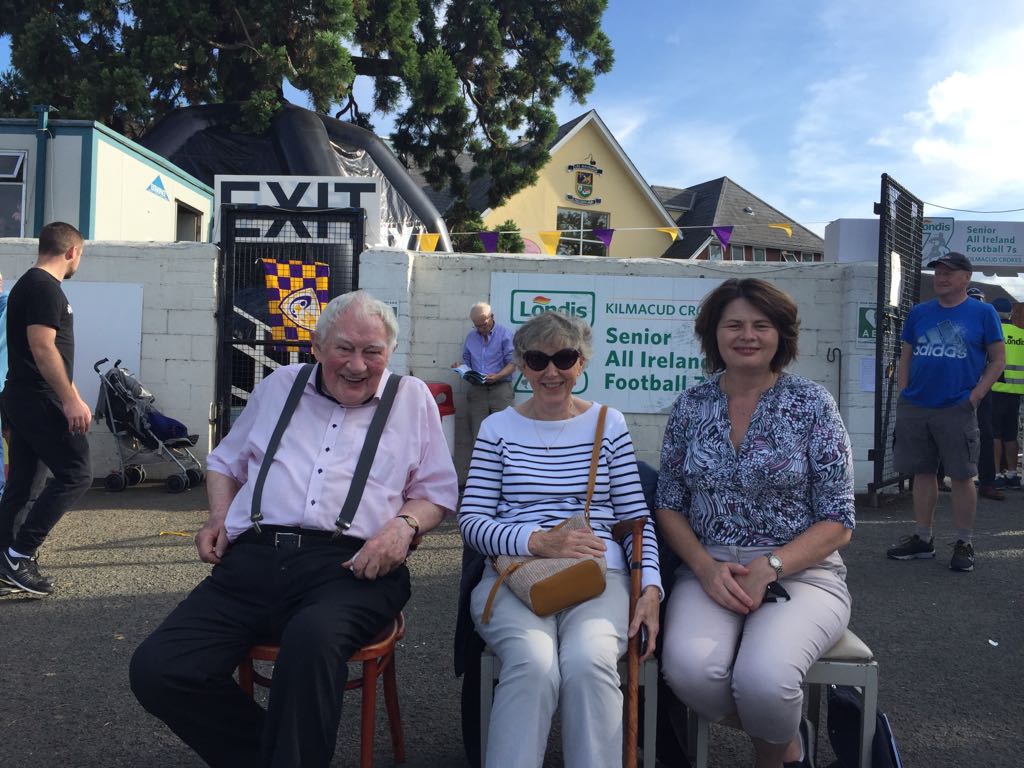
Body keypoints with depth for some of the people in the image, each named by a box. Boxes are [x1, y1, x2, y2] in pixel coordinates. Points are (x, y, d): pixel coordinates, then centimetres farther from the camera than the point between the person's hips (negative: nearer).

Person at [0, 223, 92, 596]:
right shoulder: (46, 288, -13)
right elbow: (42, 347, -22)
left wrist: (71, 396, 27)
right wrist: (71, 400, -23)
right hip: (39, 401, -10)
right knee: (75, 473, -7)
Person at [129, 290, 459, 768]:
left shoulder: (412, 397, 12)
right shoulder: (278, 387, 20)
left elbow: (438, 491, 12)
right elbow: (225, 461, 30)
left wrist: (404, 524, -9)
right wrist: (219, 516, 11)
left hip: (350, 566, -3)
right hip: (253, 558, 4)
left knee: (312, 638, -38)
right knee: (155, 669, -16)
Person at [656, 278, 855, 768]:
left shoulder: (812, 404, -1)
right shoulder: (691, 406, 6)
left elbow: (838, 522, -2)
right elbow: (669, 507, 8)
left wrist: (767, 569, -17)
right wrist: (707, 568, -11)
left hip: (801, 572, -2)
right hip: (709, 572, 2)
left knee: (762, 679, -31)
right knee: (688, 669, -28)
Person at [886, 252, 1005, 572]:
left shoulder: (983, 313, 1)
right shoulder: (919, 313, 11)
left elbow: (997, 359, 1)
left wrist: (975, 396, -8)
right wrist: (903, 396, 5)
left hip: (957, 410, -4)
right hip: (914, 409, 4)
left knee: (962, 476, 1)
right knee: (923, 473, 10)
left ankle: (964, 544, 13)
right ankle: (922, 539, 21)